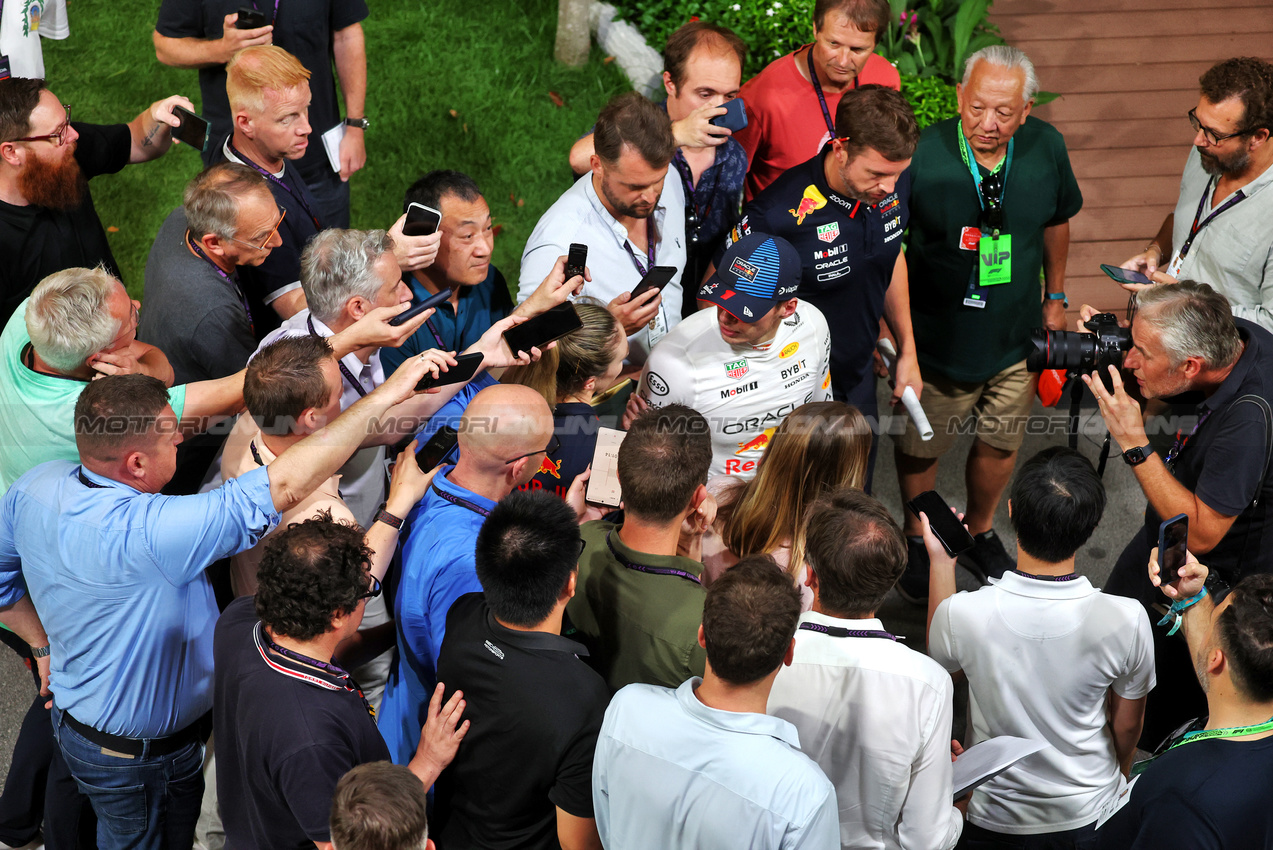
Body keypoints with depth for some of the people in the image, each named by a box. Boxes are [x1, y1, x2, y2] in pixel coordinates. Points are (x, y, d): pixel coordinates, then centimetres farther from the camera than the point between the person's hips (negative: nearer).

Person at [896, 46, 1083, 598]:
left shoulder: (1047, 148, -12)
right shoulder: (921, 154, -25)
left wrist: (1054, 296, 15)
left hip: (1015, 339, 3)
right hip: (936, 342, -3)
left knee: (1001, 442, 21)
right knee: (921, 446, 16)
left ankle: (980, 533, 48)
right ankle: (916, 538, 44)